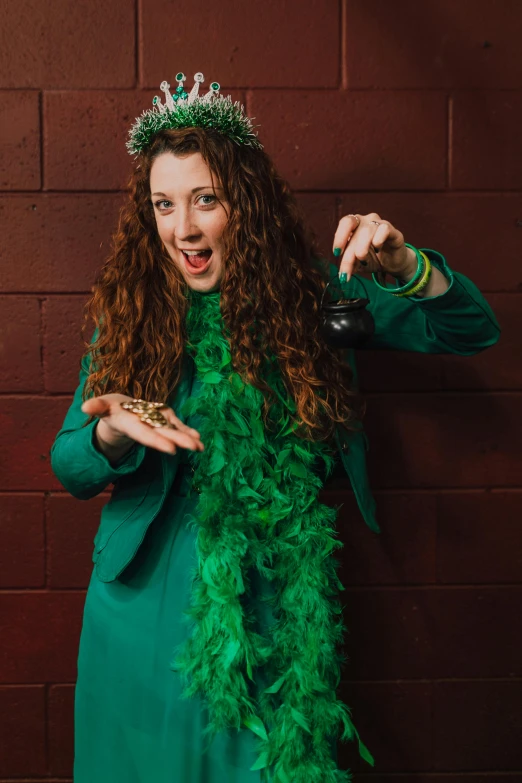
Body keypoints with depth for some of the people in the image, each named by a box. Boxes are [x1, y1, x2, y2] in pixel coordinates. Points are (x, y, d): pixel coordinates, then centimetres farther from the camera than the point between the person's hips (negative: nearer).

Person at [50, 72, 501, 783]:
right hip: (151, 598, 1)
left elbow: (473, 331, -5)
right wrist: (111, 435, -28)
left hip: (279, 607, 0)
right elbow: (68, 466, -4)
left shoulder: (308, 294, -5)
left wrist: (407, 269, -25)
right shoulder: (129, 311, -4)